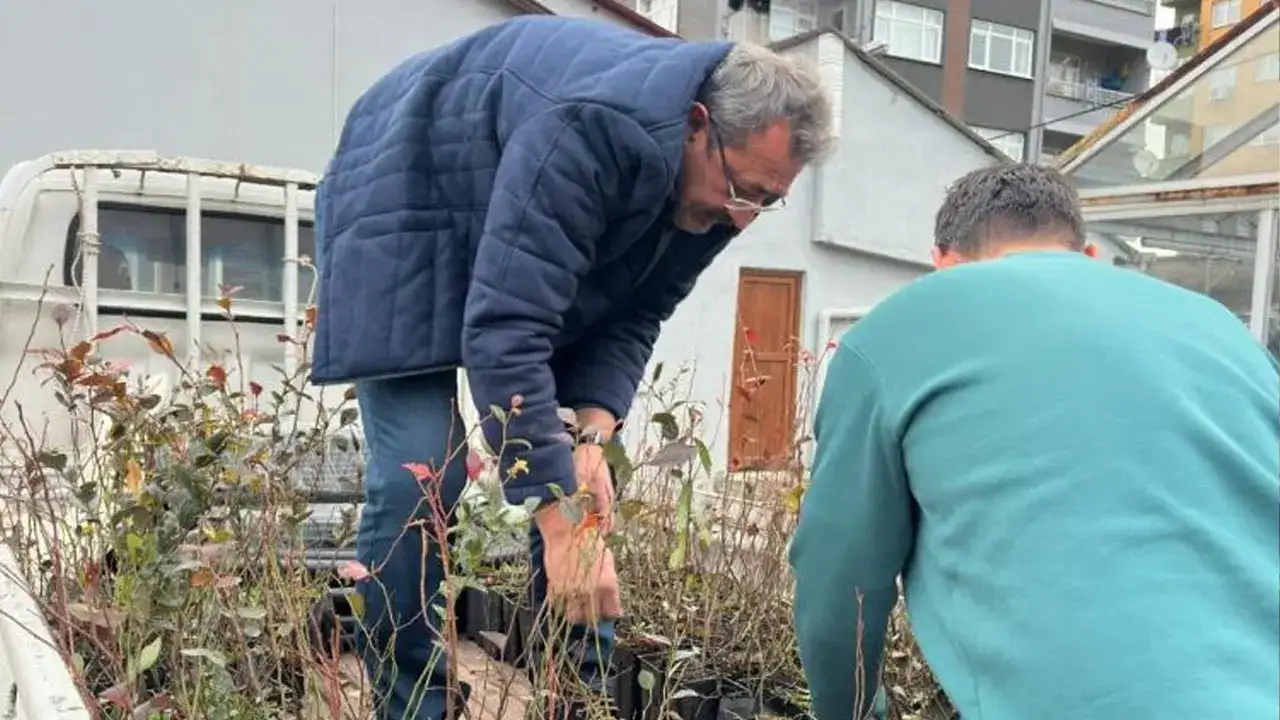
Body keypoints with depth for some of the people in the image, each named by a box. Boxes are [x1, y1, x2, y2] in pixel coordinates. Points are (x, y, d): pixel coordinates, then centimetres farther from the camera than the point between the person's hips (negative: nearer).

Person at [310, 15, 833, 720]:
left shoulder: (716, 179, -14)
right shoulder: (590, 132, -39)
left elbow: (638, 313, -7)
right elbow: (505, 329, -42)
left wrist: (592, 431, -24)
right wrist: (563, 527, -42)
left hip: (541, 243, 7)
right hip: (408, 209, -6)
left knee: (578, 472, -2)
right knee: (421, 474, -18)